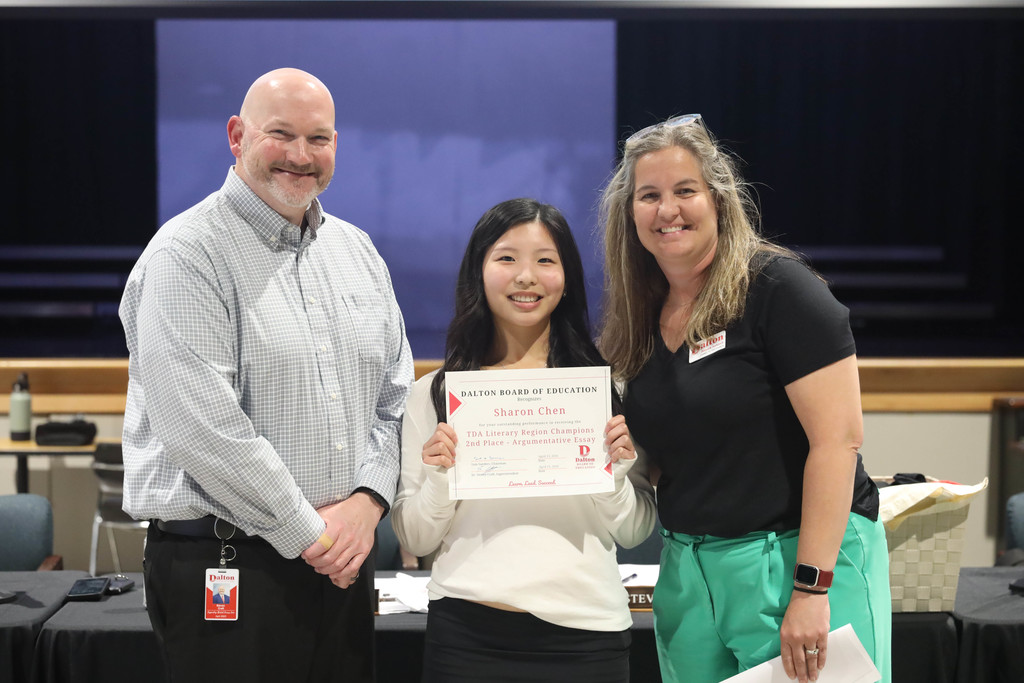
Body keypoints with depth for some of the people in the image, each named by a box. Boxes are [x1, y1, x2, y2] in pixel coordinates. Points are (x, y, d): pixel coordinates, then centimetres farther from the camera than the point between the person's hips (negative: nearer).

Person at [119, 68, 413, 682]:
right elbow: (204, 428, -19)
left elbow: (396, 398, 13)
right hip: (223, 567, -6)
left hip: (343, 561, 6)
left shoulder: (357, 251, 13)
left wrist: (367, 501, -4)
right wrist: (309, 534, -14)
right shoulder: (187, 254, -10)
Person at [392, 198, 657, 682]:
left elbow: (634, 532, 7)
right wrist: (439, 480, -12)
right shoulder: (435, 393, 4)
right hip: (466, 635, 0)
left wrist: (614, 474, -10)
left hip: (584, 633, 1)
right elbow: (415, 540, 5)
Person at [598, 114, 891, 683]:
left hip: (801, 558, -6)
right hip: (689, 575, 6)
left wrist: (811, 589, -21)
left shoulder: (777, 288, -10)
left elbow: (838, 440, -17)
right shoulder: (642, 318, 10)